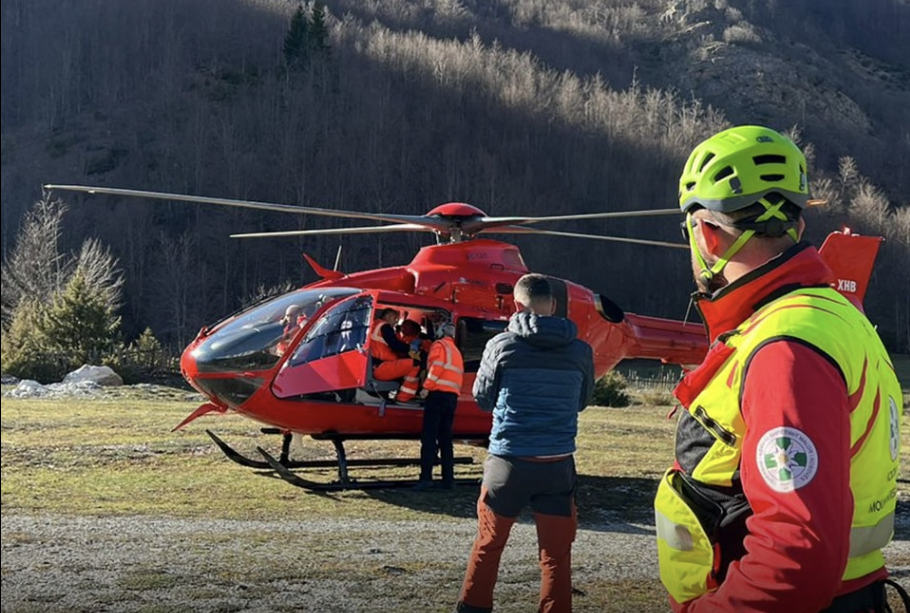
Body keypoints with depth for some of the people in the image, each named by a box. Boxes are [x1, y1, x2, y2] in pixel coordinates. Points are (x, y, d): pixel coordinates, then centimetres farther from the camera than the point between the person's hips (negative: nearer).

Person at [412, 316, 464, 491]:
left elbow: (437, 366, -13)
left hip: (438, 393, -8)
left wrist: (427, 387, -13)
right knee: (446, 439, 10)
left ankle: (426, 477, -18)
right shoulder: (456, 350, 27)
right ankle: (448, 479, 5)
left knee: (429, 437, -10)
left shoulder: (439, 345, 1)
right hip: (453, 395, 8)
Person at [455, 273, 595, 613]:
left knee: (488, 544, 16)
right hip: (558, 464, 1)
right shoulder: (580, 350, 0)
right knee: (556, 554, 6)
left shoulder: (502, 345, -6)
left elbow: (482, 399, 6)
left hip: (509, 461, -1)